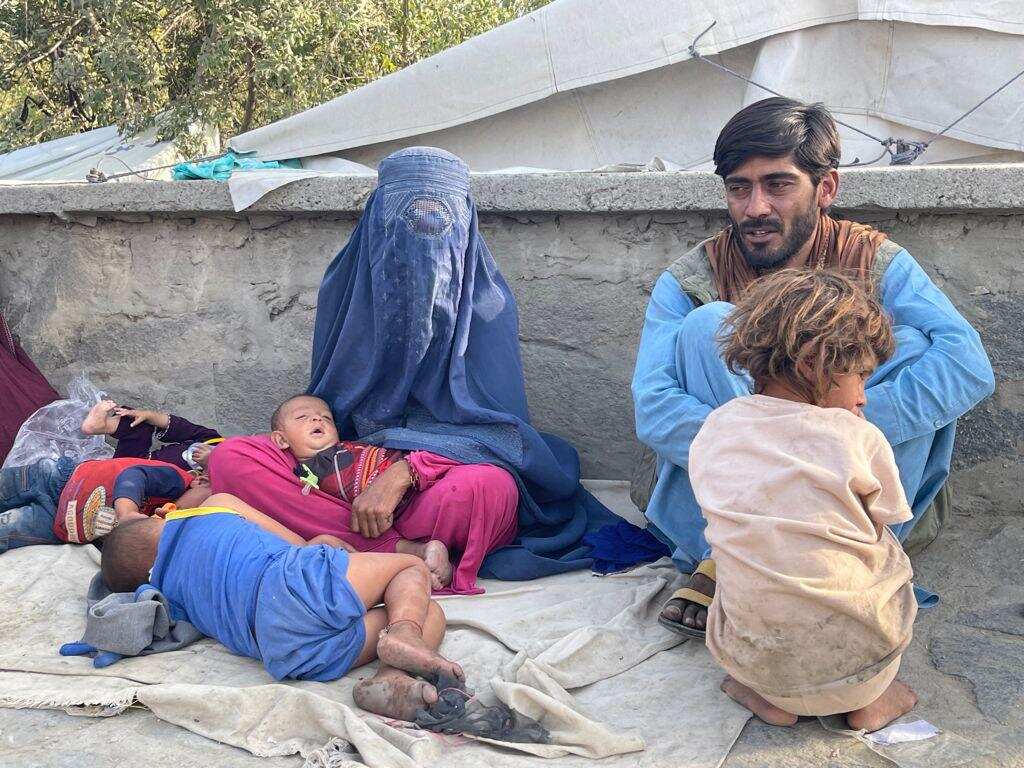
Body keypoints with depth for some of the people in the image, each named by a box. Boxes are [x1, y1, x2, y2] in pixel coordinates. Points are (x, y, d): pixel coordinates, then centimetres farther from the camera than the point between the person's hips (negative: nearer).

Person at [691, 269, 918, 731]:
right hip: (858, 660, -2)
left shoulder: (713, 431, 0)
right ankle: (868, 700, 16)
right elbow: (878, 530, 5)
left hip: (750, 659, 3)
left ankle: (764, 694, 16)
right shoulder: (856, 437, -11)